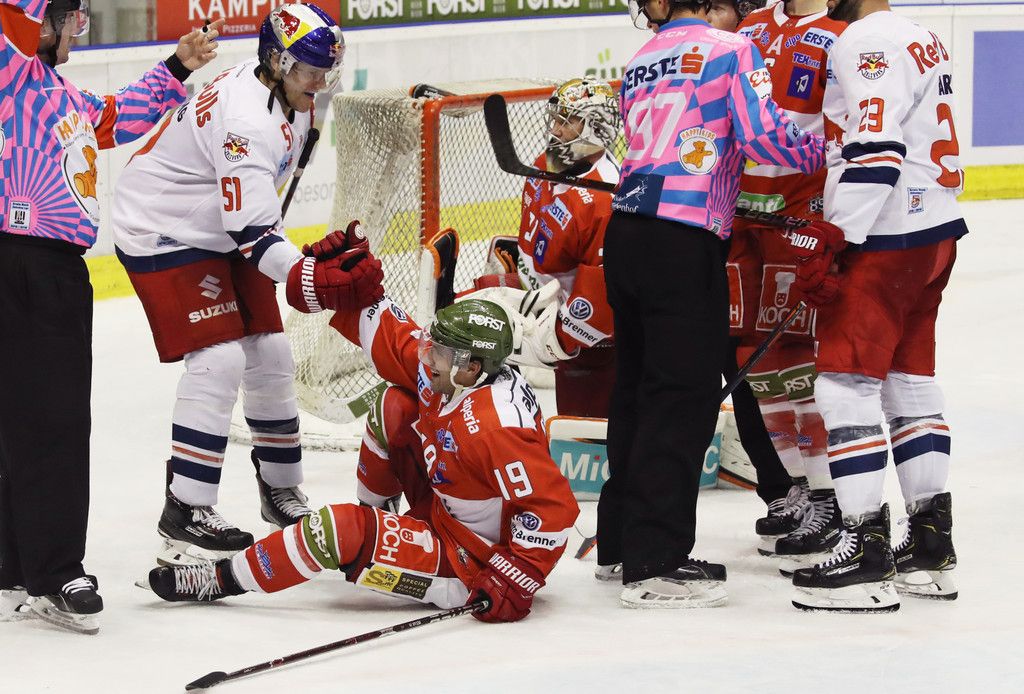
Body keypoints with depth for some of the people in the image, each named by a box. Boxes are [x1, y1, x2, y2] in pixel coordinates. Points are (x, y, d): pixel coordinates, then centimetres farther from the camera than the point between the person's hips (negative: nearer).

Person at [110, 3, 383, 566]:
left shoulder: (287, 97, 1)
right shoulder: (247, 118, -30)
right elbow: (251, 228, -37)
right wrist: (312, 281, -46)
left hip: (222, 233, 10)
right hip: (165, 238, -10)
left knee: (269, 358, 9)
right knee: (218, 360, -19)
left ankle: (280, 490, 25)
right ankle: (184, 515, -17)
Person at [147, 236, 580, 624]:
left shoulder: (495, 427, -34)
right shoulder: (447, 374, -7)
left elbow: (553, 506, -34)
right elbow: (387, 334, 5)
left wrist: (517, 583, -35)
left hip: (471, 560, -10)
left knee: (339, 531, -21)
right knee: (396, 408, 8)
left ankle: (223, 581, -2)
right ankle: (374, 513, 29)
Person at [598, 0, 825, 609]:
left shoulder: (641, 63, 17)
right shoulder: (730, 50, -4)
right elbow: (764, 136, -13)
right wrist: (826, 152, 2)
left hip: (628, 233, 8)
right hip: (684, 244, -8)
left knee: (640, 385, 17)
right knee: (685, 394, -4)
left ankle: (621, 540, 26)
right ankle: (655, 564, -5)